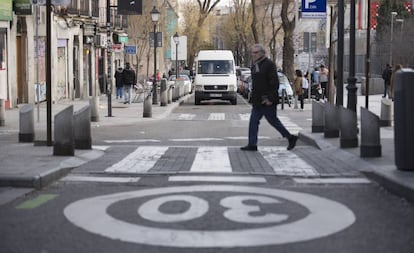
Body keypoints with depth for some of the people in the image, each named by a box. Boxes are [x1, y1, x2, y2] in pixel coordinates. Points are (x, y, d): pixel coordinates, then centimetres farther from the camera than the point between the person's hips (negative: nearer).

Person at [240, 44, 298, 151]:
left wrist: (270, 98, -21)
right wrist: (254, 97, 17)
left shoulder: (269, 64, -12)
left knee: (273, 120, -1)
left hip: (267, 102, -9)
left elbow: (274, 83, -17)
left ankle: (291, 138, 13)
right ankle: (252, 144, 9)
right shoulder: (254, 66, 14)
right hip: (257, 102, 9)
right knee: (253, 121, 5)